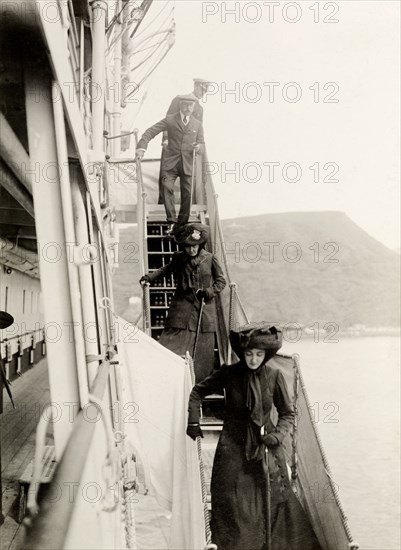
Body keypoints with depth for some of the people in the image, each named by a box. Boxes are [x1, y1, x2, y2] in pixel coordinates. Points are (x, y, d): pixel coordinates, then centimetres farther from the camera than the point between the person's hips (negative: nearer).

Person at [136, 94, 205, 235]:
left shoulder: (197, 125, 13)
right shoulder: (170, 120, 5)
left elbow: (201, 144, 14)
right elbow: (151, 131, -1)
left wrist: (198, 147, -12)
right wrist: (142, 147, -17)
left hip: (187, 164, 2)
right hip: (170, 162, -2)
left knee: (187, 194, -1)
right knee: (166, 188, -18)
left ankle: (182, 225, 11)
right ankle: (172, 221, -15)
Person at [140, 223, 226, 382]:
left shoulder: (210, 259, -1)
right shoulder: (178, 258, 3)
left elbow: (221, 281, 7)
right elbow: (165, 270, 21)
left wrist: (210, 291, -10)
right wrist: (149, 277, 8)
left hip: (204, 309, 0)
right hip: (182, 308, 0)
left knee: (202, 349, 5)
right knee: (172, 346, -8)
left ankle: (199, 385, 19)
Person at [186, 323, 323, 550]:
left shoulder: (274, 376, -6)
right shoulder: (228, 373, -6)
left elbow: (288, 413, 4)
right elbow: (197, 392, 8)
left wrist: (278, 434, -13)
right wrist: (193, 422, 2)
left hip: (266, 448, 0)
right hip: (233, 448, 0)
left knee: (275, 503, 4)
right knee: (232, 506, 2)